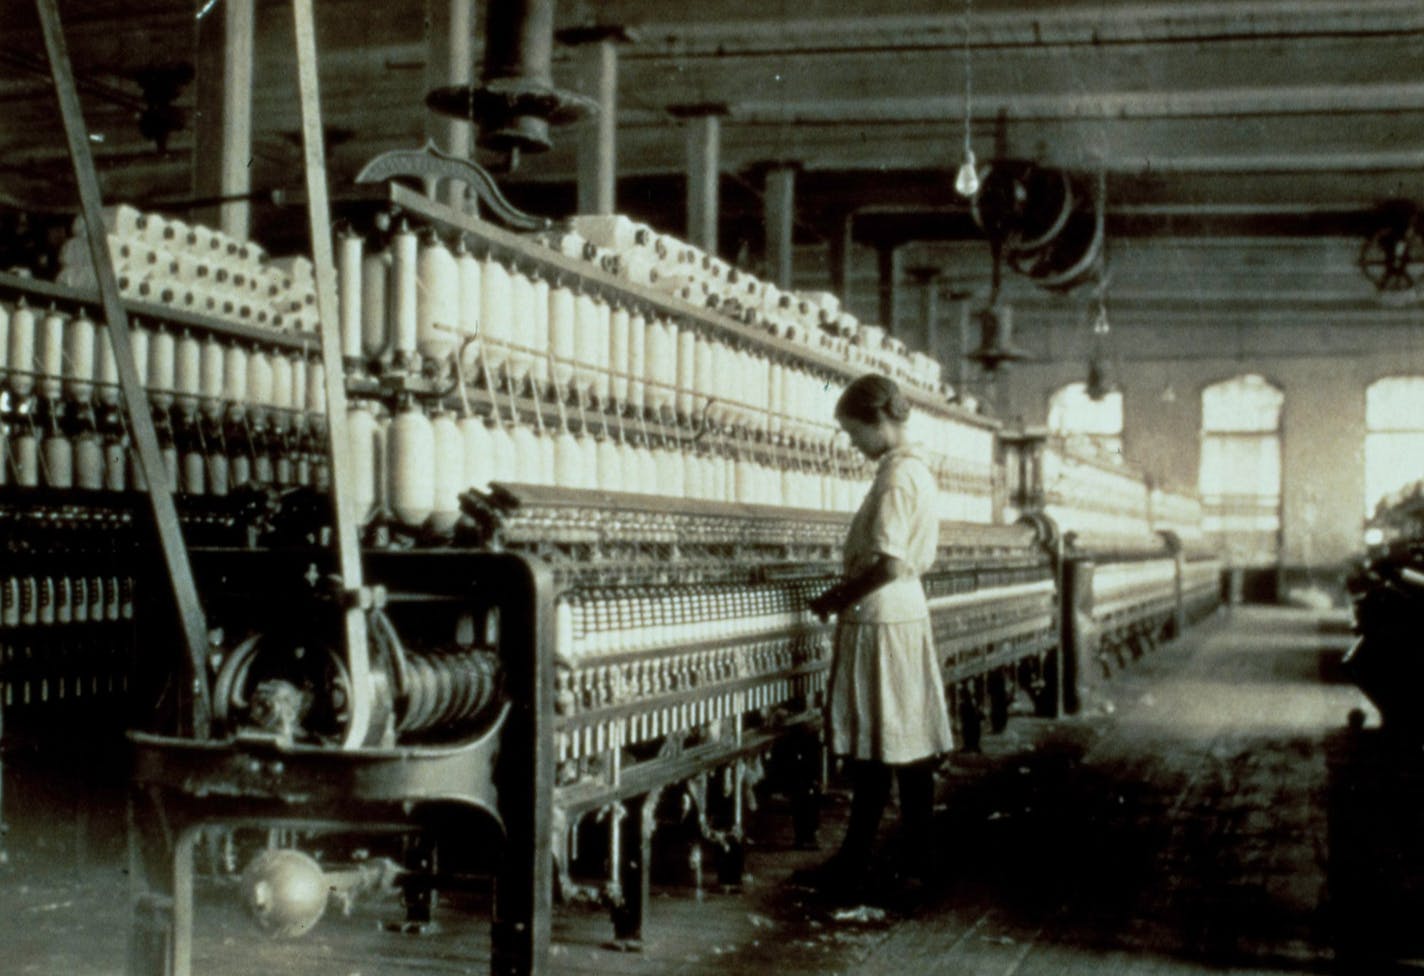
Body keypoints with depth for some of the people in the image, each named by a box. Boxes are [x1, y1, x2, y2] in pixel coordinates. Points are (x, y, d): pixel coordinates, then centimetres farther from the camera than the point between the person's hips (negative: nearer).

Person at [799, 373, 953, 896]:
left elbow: (888, 565, -24)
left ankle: (855, 866, 3)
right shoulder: (917, 470, 13)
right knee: (912, 748, 10)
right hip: (908, 613, 10)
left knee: (874, 753, -4)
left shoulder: (895, 477, -17)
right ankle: (915, 863, 16)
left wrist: (837, 599, -12)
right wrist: (846, 590, 13)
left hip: (879, 622, -10)